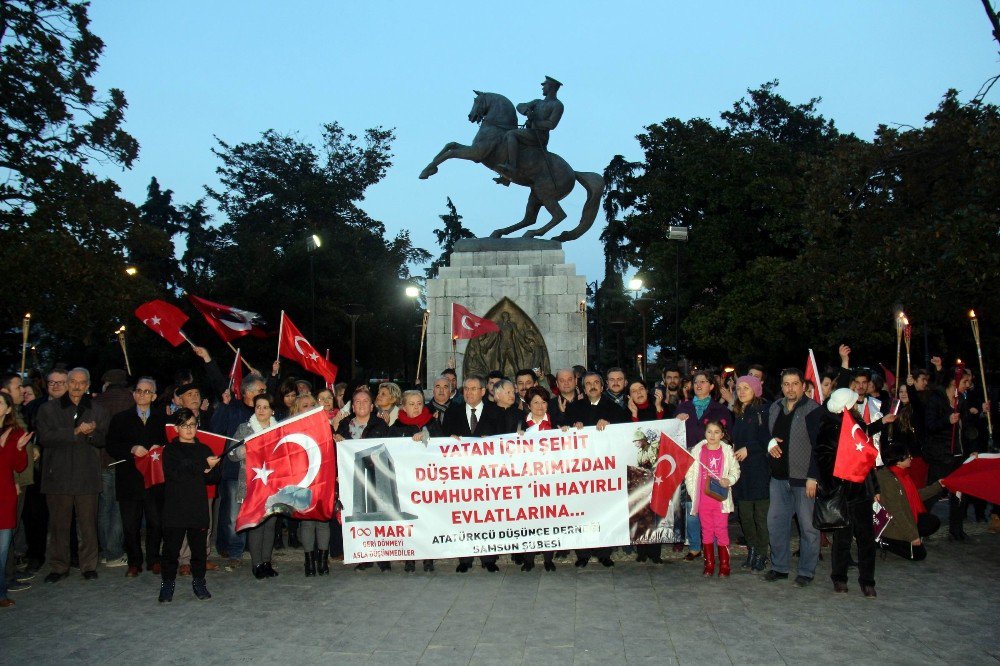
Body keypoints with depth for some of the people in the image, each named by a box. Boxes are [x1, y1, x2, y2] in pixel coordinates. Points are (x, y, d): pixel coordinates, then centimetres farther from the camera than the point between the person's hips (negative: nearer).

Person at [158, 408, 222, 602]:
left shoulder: (204, 449, 13)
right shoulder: (170, 450, 4)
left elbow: (216, 477, 7)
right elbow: (175, 473, -14)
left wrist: (210, 471, -15)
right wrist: (203, 466, -17)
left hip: (199, 507, 3)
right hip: (175, 508, -2)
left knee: (200, 547, 6)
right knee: (171, 548, 1)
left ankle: (199, 582, 18)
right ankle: (167, 583, 13)